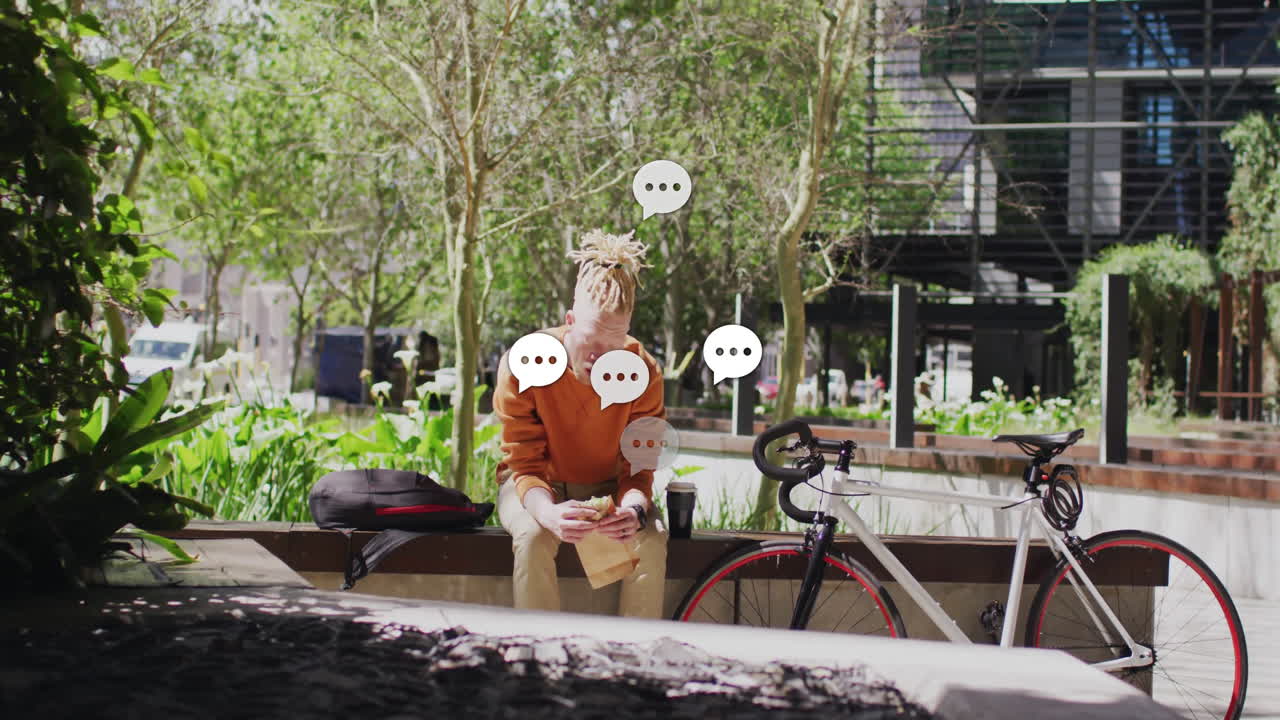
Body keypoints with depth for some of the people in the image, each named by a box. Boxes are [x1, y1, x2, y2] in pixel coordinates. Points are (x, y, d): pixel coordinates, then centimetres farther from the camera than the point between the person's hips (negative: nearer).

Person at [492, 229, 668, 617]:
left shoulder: (643, 371, -17)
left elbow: (639, 467, -13)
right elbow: (523, 464, -21)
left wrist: (633, 508, -38)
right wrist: (548, 512, -44)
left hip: (607, 489, 2)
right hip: (538, 487, -1)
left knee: (651, 540, -29)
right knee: (534, 536, -35)